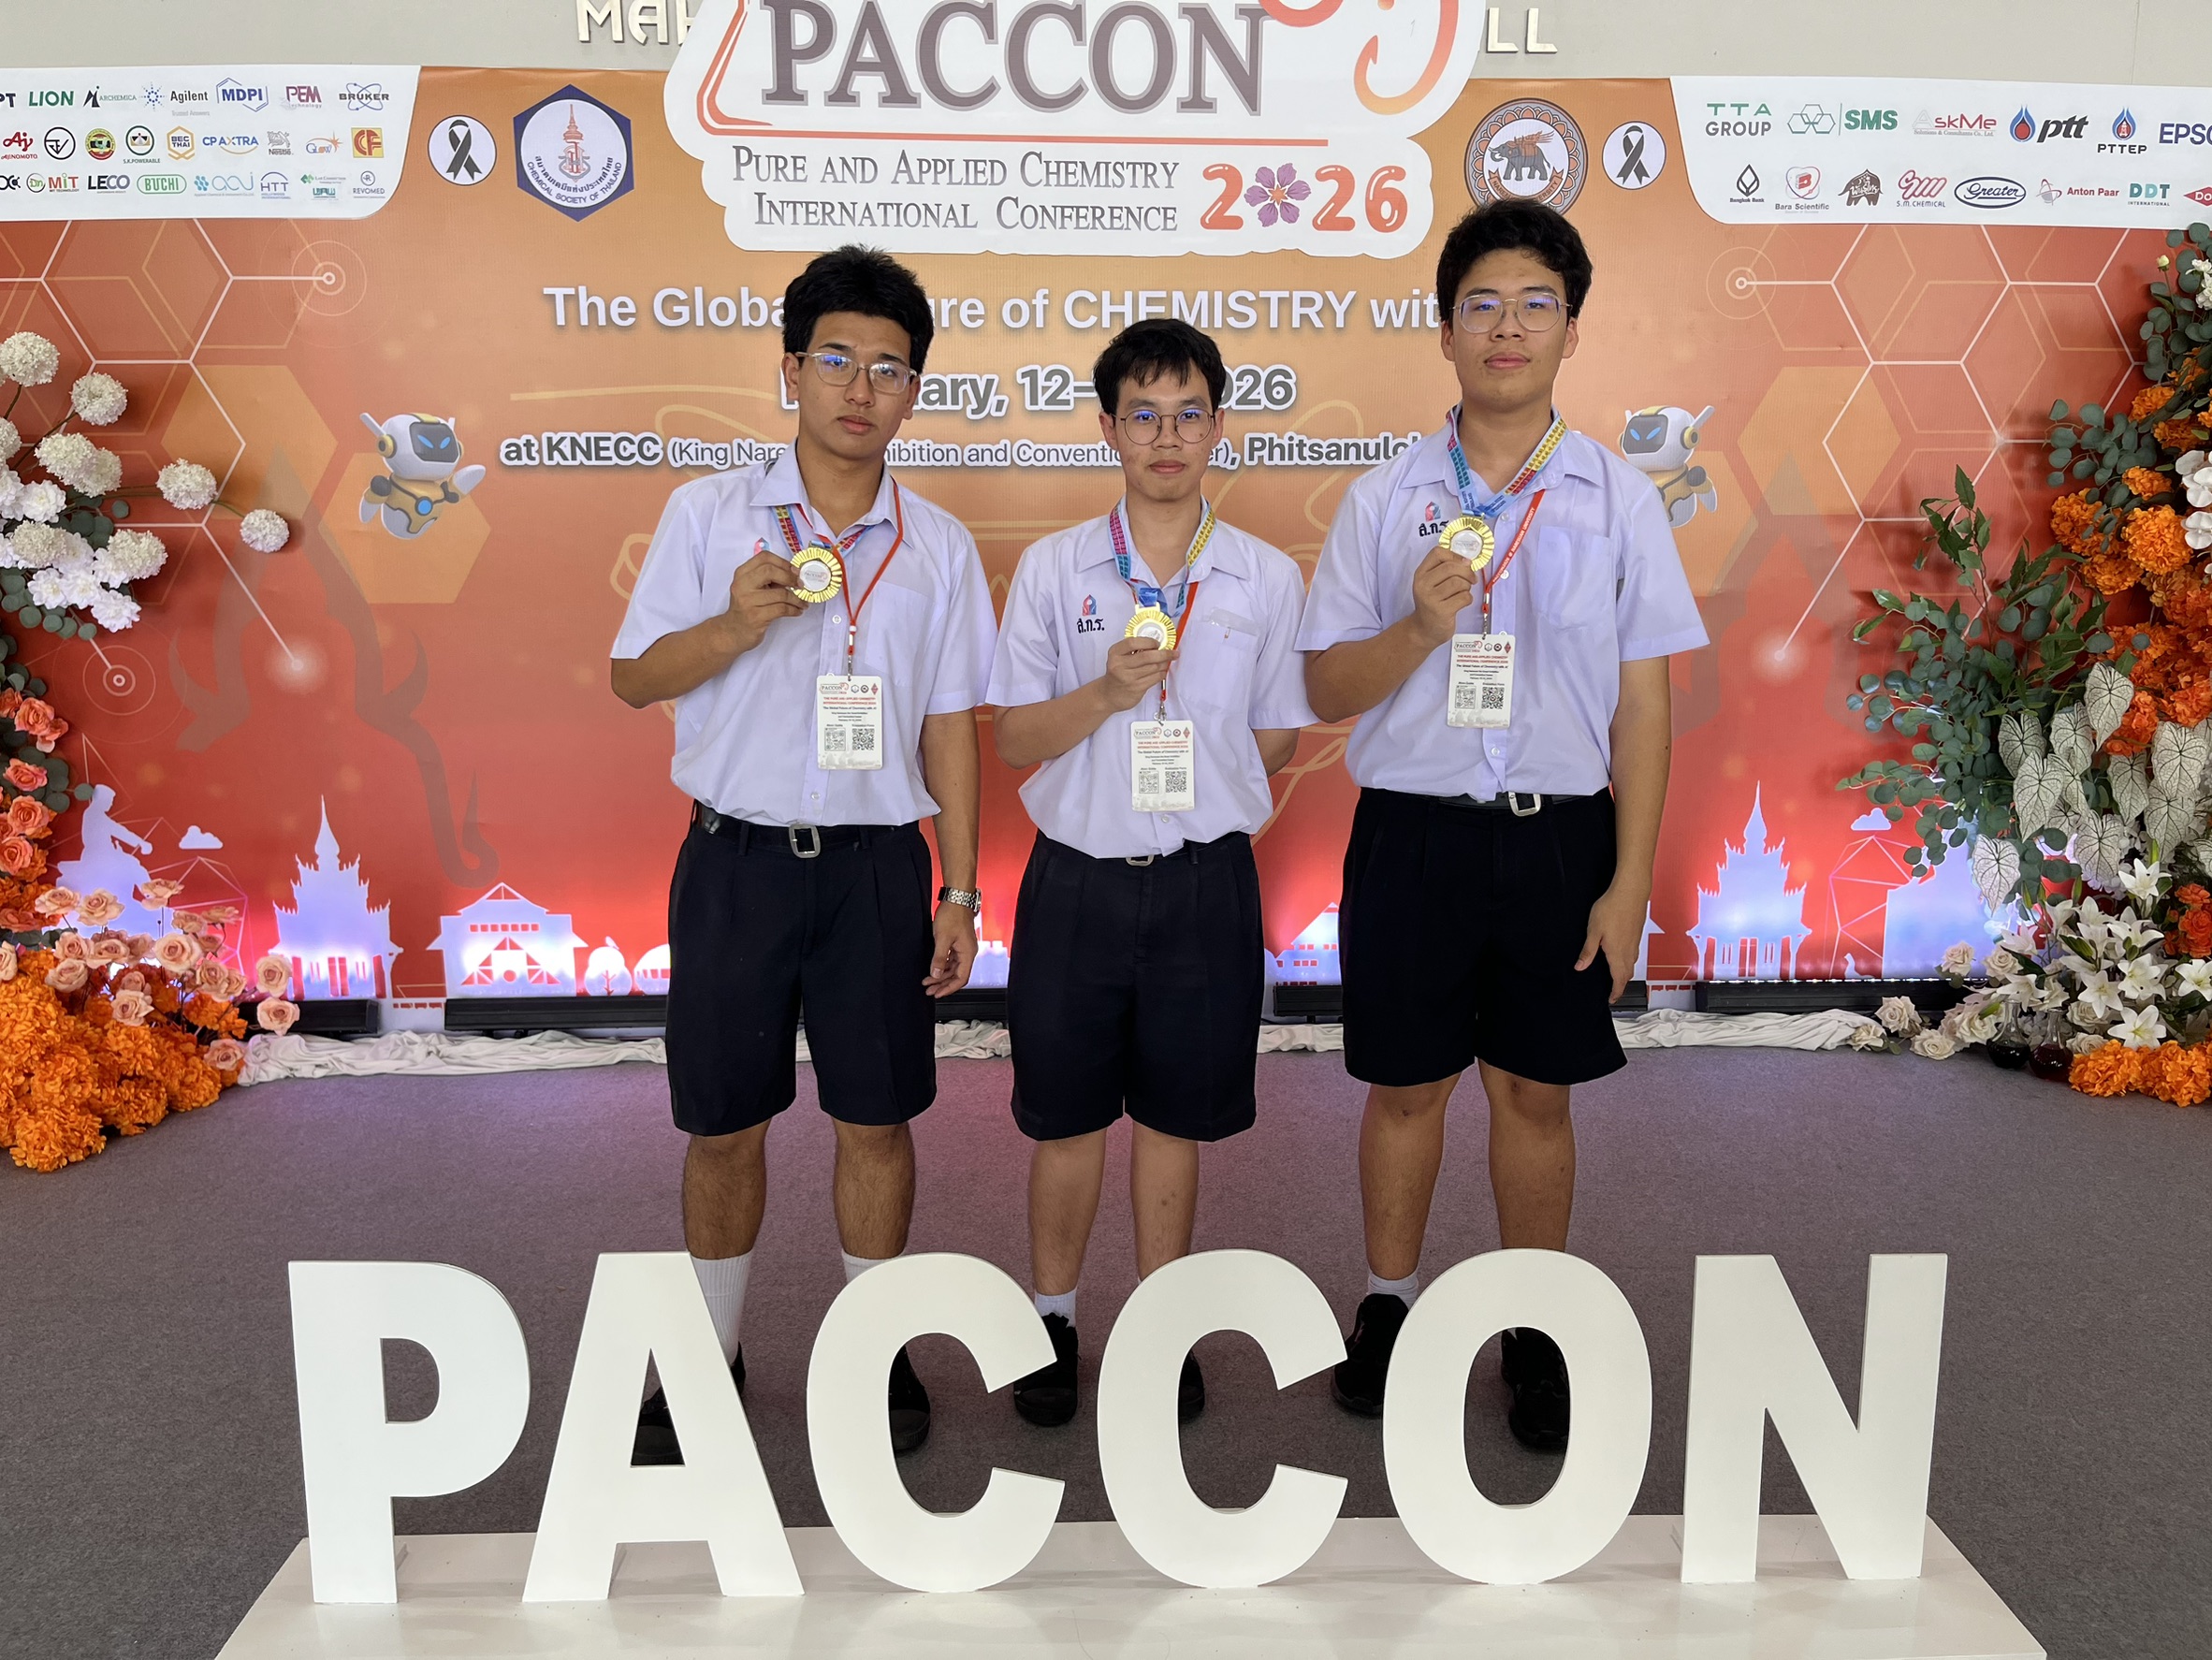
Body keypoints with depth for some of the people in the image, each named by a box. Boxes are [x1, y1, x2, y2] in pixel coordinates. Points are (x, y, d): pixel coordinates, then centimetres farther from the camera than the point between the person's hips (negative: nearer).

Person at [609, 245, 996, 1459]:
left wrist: (958, 889, 3)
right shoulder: (707, 514, 1)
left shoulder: (938, 545, 5)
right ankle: (710, 1355, 30)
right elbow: (634, 680, 2)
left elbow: (948, 723, 7)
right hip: (738, 857, 0)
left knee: (876, 1120, 8)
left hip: (876, 864, 1)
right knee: (722, 1123, 10)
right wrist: (735, 626, -17)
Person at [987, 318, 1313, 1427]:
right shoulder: (1053, 569, -1)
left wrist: (1198, 798, -3)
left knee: (1173, 1117, 13)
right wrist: (1109, 691, -17)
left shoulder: (1268, 578, 1)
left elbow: (1273, 745, 8)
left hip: (1203, 881, 0)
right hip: (1077, 878, 0)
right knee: (1065, 1116, 11)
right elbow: (1013, 740, -3)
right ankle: (1053, 1322, 31)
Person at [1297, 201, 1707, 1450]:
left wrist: (1630, 881, -4)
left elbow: (1644, 706, 0)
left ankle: (1535, 1331, 29)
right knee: (1404, 1086, 11)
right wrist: (1423, 626, -18)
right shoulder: (1385, 498, 2)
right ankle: (1390, 1302, 32)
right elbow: (1328, 691, 1)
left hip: (1557, 833, 0)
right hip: (1413, 830, 0)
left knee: (1538, 1093, 10)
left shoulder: (1618, 497, 1)